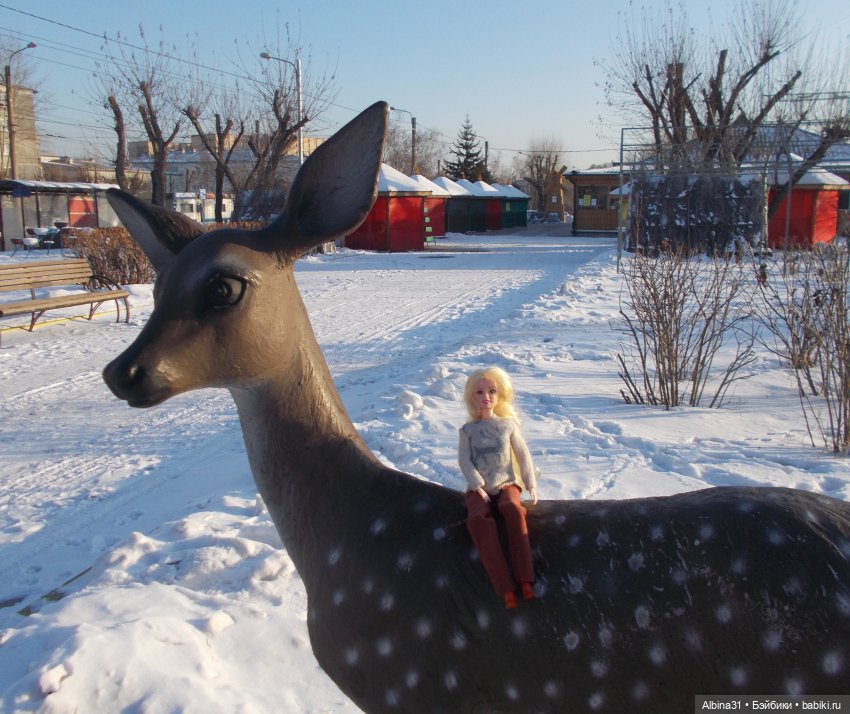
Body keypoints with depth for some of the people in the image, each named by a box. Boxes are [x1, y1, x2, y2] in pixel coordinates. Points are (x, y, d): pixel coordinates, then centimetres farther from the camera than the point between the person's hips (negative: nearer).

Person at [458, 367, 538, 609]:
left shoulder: (508, 424, 10)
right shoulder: (468, 430, 7)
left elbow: (523, 455, 10)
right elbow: (464, 461, -2)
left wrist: (531, 484, 2)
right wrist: (478, 487, -14)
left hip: (506, 483, 1)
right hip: (478, 488, 0)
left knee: (513, 508, -36)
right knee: (478, 518, -34)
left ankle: (525, 580, -37)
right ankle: (506, 587, -38)